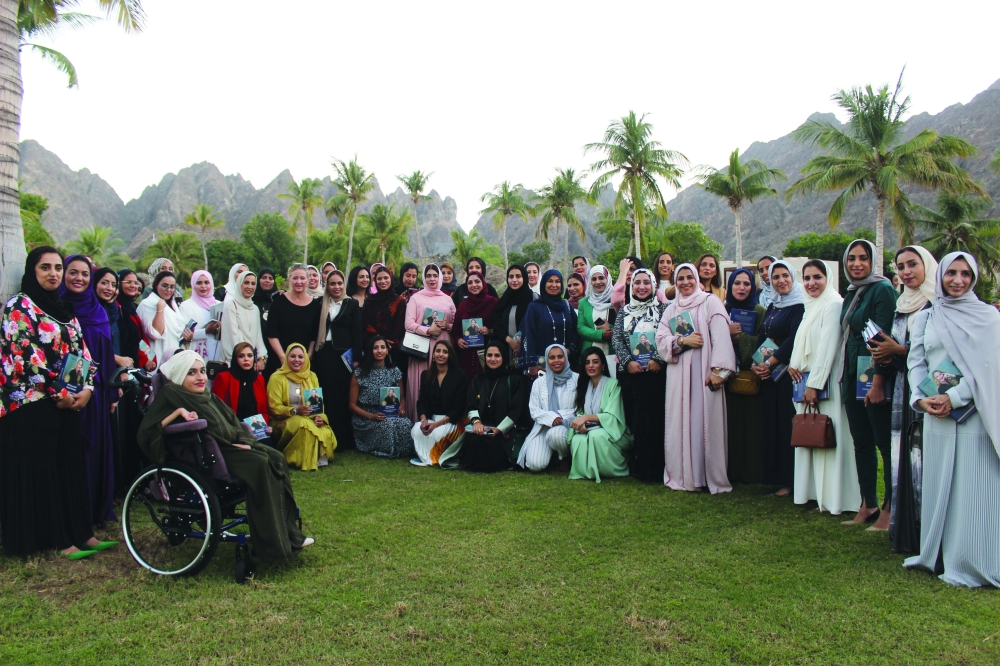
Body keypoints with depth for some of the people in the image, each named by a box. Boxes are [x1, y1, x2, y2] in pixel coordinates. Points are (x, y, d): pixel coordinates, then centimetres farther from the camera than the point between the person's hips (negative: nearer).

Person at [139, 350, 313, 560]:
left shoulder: (209, 397, 22)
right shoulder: (170, 396, 0)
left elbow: (234, 424, 17)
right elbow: (146, 432, -13)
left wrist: (244, 442, -3)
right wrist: (178, 412, -22)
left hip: (231, 446, 8)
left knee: (276, 459, -13)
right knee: (259, 464, -27)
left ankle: (289, 534, -12)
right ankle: (272, 545, -24)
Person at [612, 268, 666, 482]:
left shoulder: (662, 309, 4)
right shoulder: (624, 311, 13)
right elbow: (616, 338, 6)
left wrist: (657, 360, -16)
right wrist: (628, 361, -8)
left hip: (655, 371, -3)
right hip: (630, 372, 3)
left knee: (654, 418, -5)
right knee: (633, 419, 4)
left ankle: (653, 468, 1)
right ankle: (637, 466, 11)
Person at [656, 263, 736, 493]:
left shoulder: (711, 303, 3)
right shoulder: (671, 309, 18)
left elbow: (721, 337, -8)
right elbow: (661, 340, 7)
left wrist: (719, 370, -17)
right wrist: (682, 340, -11)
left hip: (704, 373, -4)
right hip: (678, 375, 4)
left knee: (707, 421, -4)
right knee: (680, 423, 3)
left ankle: (713, 478, 4)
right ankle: (682, 476, 10)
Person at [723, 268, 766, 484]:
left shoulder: (760, 311, 2)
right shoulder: (723, 310, 10)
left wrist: (739, 336, -16)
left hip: (751, 376, -2)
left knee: (751, 424, -2)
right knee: (729, 424, 0)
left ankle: (751, 472, 7)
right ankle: (731, 472, 8)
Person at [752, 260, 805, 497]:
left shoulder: (799, 306, -8)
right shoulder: (772, 307, 17)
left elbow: (793, 339, -16)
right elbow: (762, 337, 14)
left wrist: (769, 363, -14)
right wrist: (756, 363, -2)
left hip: (787, 371, -8)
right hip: (767, 374, 8)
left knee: (787, 423, -5)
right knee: (770, 422, 9)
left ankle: (789, 480, 2)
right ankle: (773, 475, 17)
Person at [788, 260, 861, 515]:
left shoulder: (833, 304, -12)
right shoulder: (811, 306, 16)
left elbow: (827, 347, -17)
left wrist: (814, 384, -17)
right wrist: (793, 363, 0)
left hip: (825, 382, -9)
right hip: (806, 380, 9)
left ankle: (832, 498, 3)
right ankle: (813, 491, 20)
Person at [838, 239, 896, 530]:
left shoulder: (882, 289, -9)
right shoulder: (851, 294, 16)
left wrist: (878, 382, -21)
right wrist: (844, 377, 14)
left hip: (874, 378, -8)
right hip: (852, 377, 8)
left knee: (885, 443, -2)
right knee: (861, 443, 11)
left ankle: (890, 509, 7)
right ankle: (868, 506, 19)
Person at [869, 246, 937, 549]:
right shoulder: (901, 305, 18)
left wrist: (899, 350, -11)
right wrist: (885, 356, 4)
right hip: (902, 391, 7)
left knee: (924, 463, -7)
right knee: (902, 460, 6)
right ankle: (903, 530, 14)